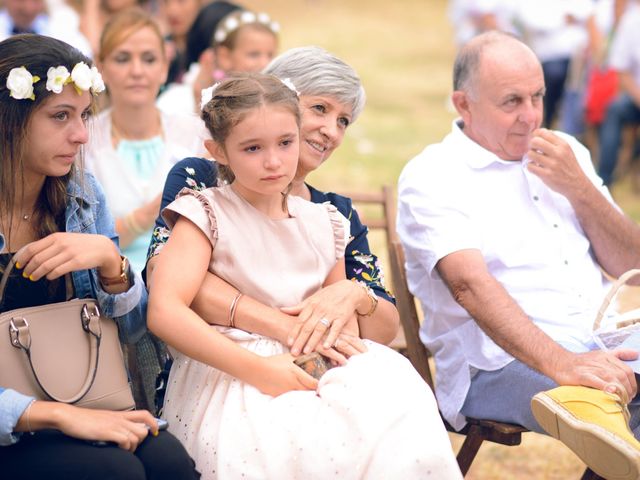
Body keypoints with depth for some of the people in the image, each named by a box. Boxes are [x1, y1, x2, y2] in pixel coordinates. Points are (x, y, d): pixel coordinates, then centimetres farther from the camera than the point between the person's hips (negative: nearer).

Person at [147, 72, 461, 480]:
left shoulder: (323, 224, 16)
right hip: (227, 374, -5)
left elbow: (346, 323, 24)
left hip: (312, 376, 6)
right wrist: (258, 370, -20)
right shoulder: (207, 215, 0)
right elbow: (165, 312, -14)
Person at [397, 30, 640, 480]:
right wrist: (560, 363, -32)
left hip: (604, 345, 6)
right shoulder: (431, 178, 0)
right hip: (500, 363, -6)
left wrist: (579, 188, 2)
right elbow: (470, 284, -17)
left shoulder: (566, 152, 20)